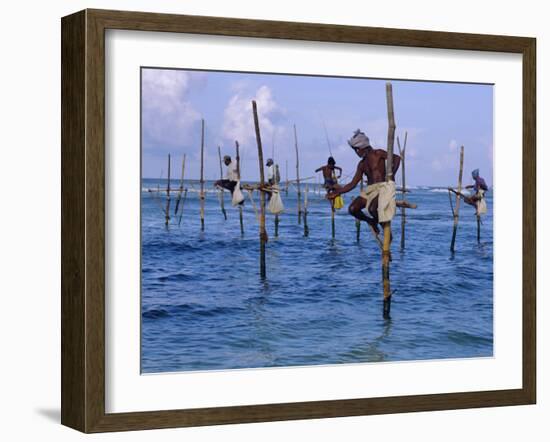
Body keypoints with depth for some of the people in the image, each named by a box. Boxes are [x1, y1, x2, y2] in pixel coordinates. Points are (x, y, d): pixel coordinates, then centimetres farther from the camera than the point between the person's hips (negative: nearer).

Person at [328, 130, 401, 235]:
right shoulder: (362, 164, 17)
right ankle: (371, 222, 11)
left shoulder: (378, 154, -2)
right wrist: (337, 192, 13)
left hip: (382, 188, -7)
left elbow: (397, 158, -10)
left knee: (372, 209, -34)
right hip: (369, 190, 7)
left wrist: (391, 175, -18)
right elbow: (353, 184, 17)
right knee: (352, 209, -15)